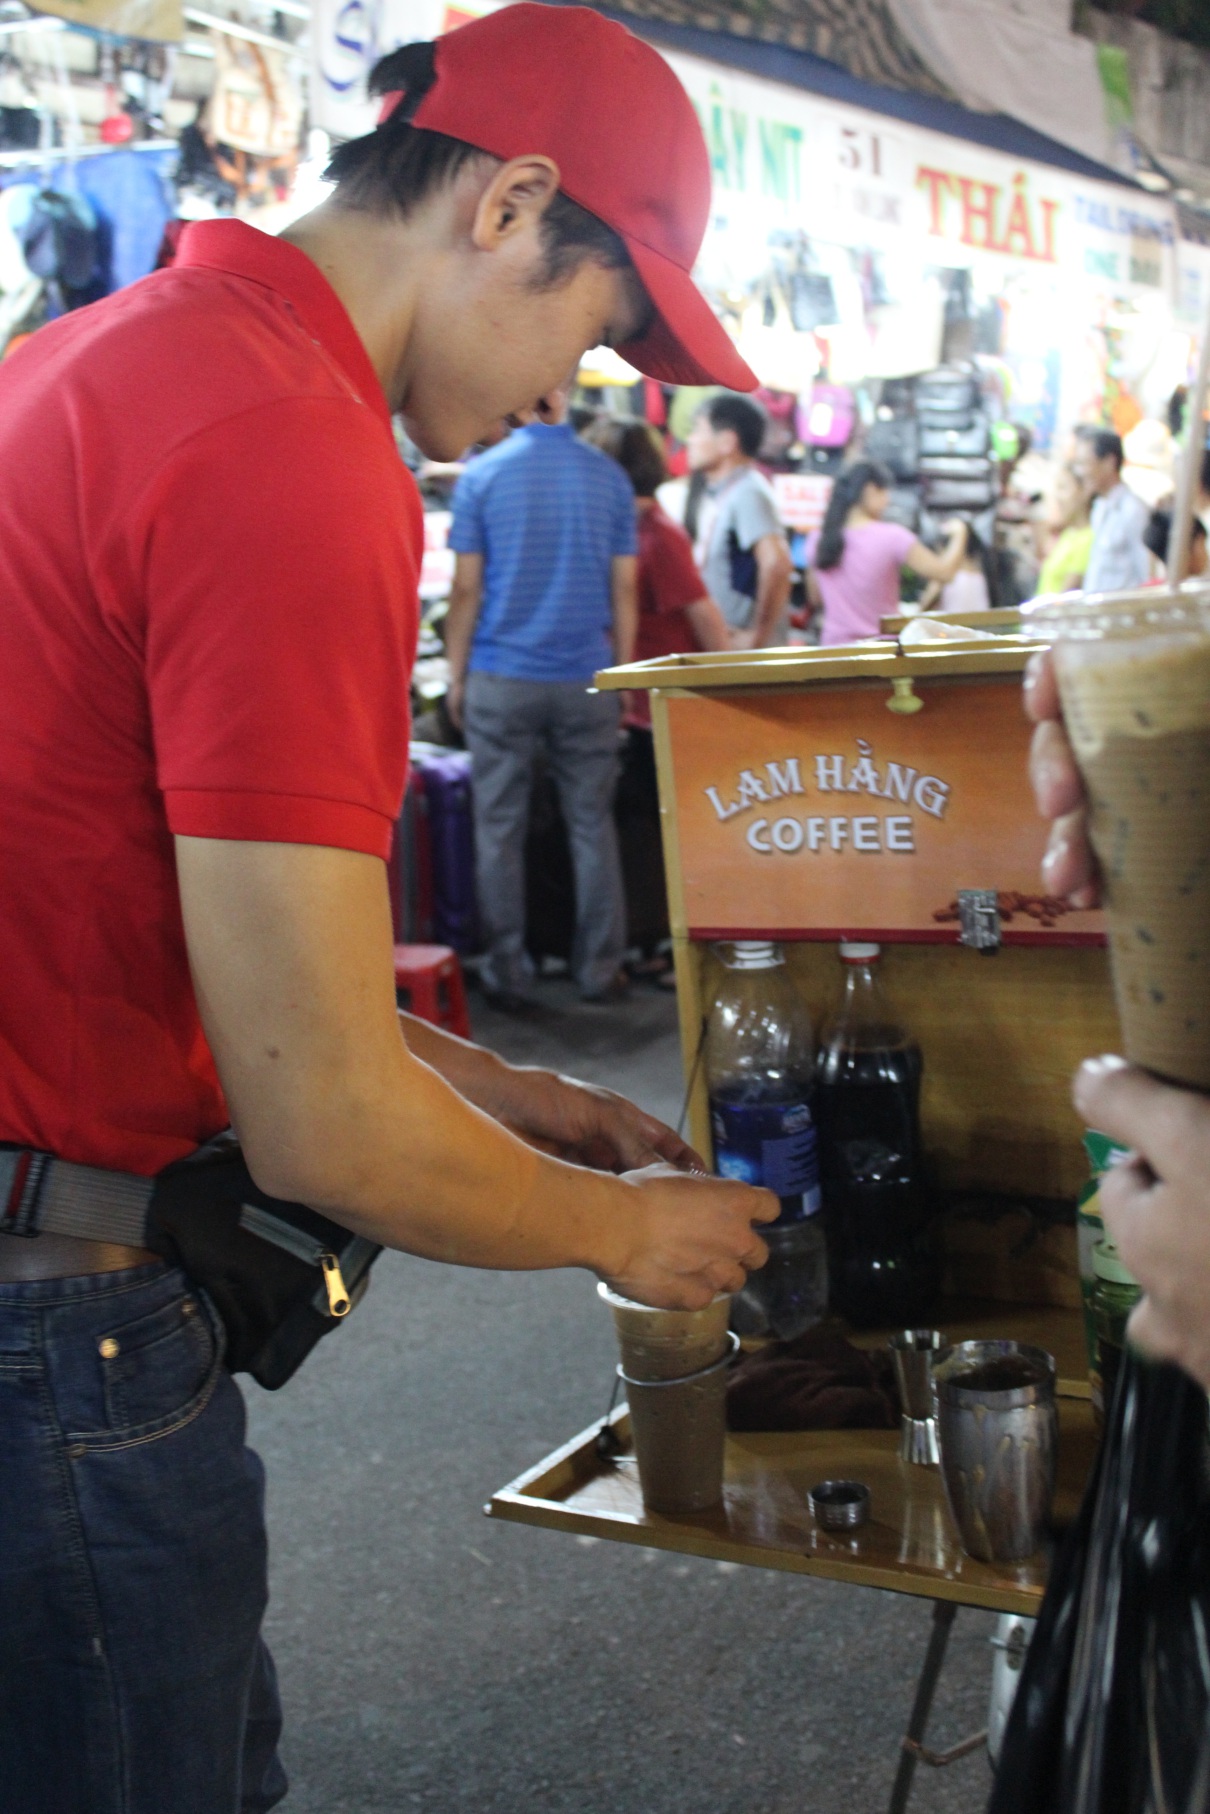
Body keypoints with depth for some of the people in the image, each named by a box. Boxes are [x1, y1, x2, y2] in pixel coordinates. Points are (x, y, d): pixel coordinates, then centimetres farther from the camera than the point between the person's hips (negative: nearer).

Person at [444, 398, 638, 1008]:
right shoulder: (607, 477, 1)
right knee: (592, 826, 9)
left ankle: (507, 976, 10)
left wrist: (456, 676, 5)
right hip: (587, 681, 2)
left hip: (502, 679, -1)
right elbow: (623, 590, 3)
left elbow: (466, 588, -4)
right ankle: (598, 971, 14)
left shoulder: (481, 476, -4)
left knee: (499, 830, 6)